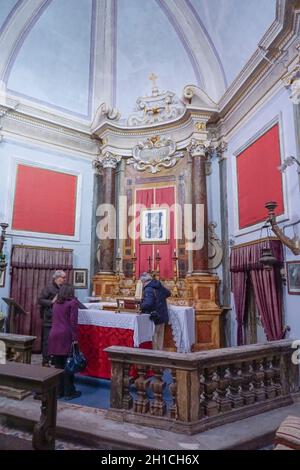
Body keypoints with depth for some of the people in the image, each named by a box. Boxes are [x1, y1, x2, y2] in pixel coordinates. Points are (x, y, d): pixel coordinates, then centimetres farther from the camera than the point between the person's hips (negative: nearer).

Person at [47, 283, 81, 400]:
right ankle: (69, 392, 9)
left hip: (54, 335, 6)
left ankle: (59, 391, 20)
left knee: (58, 364, 12)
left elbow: (54, 320, 19)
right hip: (66, 335, -5)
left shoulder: (56, 303, 16)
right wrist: (75, 338, -8)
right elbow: (73, 321, -9)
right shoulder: (73, 302, -3)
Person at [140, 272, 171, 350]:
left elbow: (148, 304, -30)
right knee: (160, 335, 18)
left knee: (154, 336, 3)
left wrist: (141, 306, -12)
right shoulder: (159, 286, 5)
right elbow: (168, 293, 21)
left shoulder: (148, 289, -21)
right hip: (162, 316, 8)